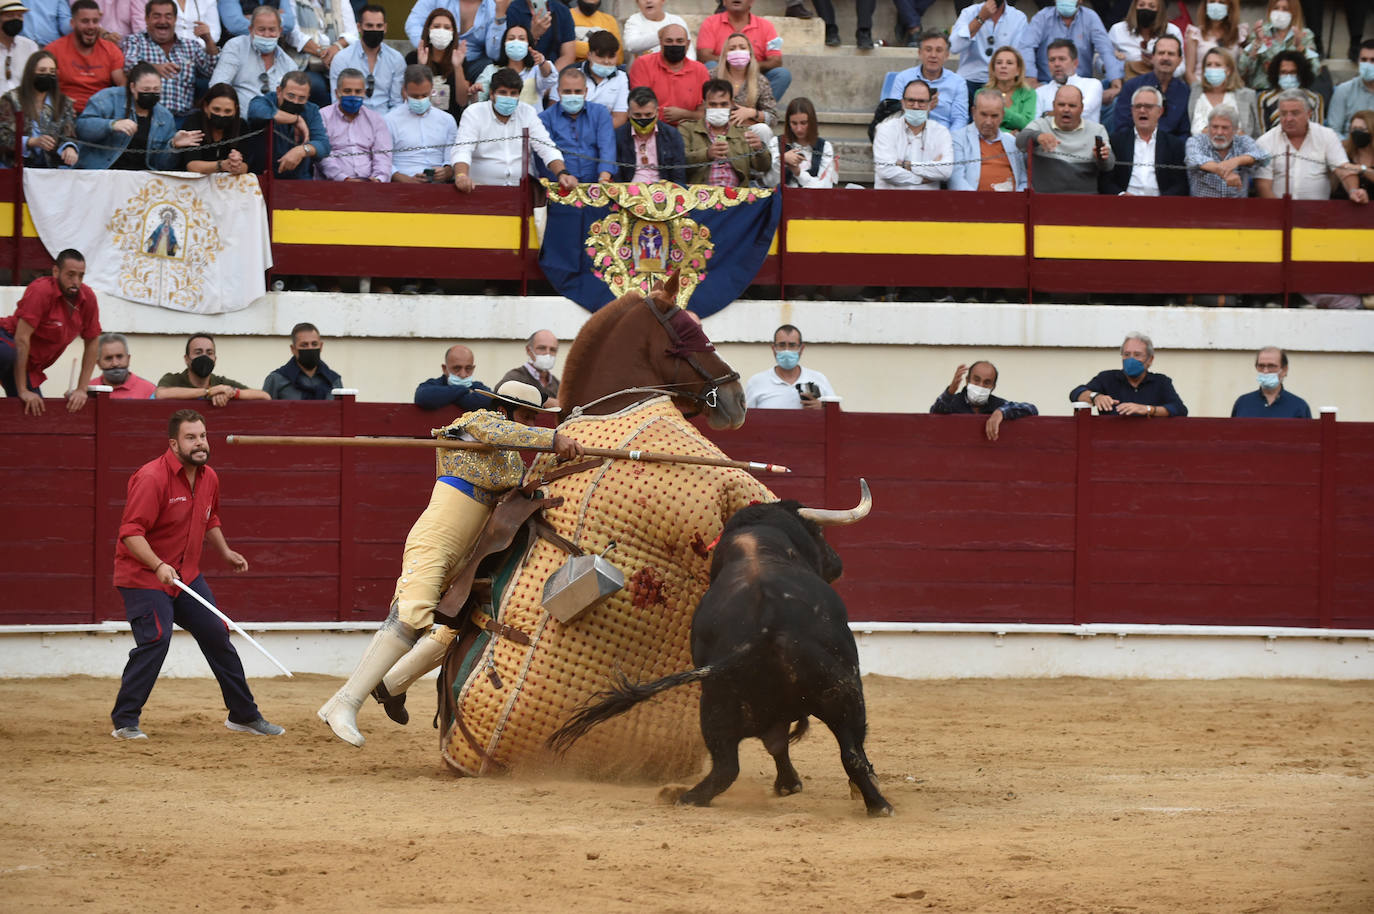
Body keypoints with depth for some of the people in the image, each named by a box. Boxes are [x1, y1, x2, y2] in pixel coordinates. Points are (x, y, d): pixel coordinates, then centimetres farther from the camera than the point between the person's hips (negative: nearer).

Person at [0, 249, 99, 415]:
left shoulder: (88, 298, -4)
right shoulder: (41, 291, -24)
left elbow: (92, 343, 7)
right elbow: (22, 338, -25)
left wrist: (82, 389, -1)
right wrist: (22, 390, -26)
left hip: (31, 367, 7)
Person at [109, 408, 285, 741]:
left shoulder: (208, 478, 5)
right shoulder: (152, 478, -21)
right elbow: (131, 532, -26)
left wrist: (225, 552, 15)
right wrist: (158, 566, -37)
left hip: (187, 574, 8)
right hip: (143, 576, -8)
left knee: (217, 636, 9)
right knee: (155, 639, -21)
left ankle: (244, 715, 23)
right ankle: (124, 721, -12)